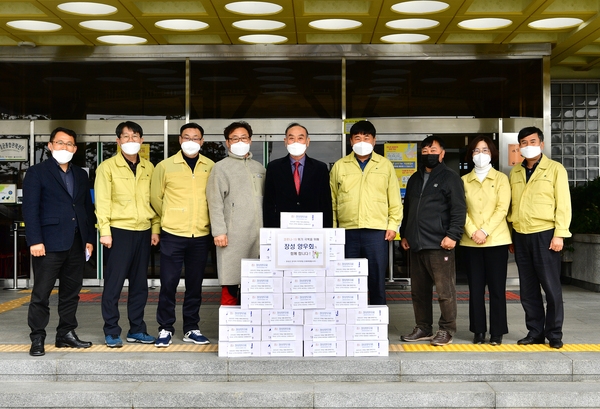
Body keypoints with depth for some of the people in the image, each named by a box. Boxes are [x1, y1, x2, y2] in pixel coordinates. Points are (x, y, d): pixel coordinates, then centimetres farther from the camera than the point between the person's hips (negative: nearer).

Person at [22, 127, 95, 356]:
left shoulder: (81, 175, 17)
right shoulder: (37, 173, 1)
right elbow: (30, 209, -7)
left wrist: (90, 239, 9)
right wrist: (35, 240, -15)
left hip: (76, 244, 5)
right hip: (49, 243, -5)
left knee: (71, 292, 10)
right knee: (41, 293, -1)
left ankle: (66, 334, 19)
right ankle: (37, 339, 6)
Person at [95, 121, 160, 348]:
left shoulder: (148, 168, 12)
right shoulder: (108, 167, -1)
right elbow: (102, 201, -5)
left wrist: (155, 228, 7)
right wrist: (104, 231, -11)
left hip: (143, 232, 4)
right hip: (118, 231, -4)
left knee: (140, 284, 10)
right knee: (114, 284, -2)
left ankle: (137, 329, 19)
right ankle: (111, 332, 6)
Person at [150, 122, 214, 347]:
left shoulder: (211, 167, 5)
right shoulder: (165, 166, 1)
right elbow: (155, 198, 9)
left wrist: (207, 220, 11)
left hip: (201, 236, 2)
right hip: (172, 235, -2)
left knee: (195, 284, 9)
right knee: (168, 283, -1)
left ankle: (191, 329, 20)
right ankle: (165, 329, 11)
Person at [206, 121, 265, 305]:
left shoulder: (259, 168, 17)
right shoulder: (221, 167, 2)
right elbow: (215, 202, -5)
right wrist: (219, 231, -12)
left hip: (258, 234, 5)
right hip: (233, 234, -4)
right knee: (230, 283, -4)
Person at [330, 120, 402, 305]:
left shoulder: (385, 165, 9)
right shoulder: (339, 166, 10)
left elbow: (394, 199, 8)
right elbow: (332, 200, 10)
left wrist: (393, 225, -1)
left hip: (377, 231, -1)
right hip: (347, 231, 1)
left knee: (377, 280, 3)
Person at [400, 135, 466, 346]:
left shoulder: (450, 178, -1)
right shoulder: (415, 179, 20)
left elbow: (459, 210, -8)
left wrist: (453, 235, -16)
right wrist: (404, 234, 20)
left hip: (439, 244, -7)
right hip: (416, 245, 7)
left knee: (445, 290, -4)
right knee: (418, 290, 11)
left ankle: (446, 330, 6)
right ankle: (423, 328, 21)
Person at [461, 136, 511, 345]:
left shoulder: (500, 178, 4)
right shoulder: (464, 181, 10)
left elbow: (502, 209, -5)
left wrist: (485, 231, -15)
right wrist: (472, 232, -12)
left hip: (496, 240, -2)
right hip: (470, 242, 2)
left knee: (497, 287, 0)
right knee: (475, 287, 4)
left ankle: (497, 332, 7)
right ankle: (478, 331, 12)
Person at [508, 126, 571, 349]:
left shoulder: (555, 169, 1)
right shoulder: (515, 173, 14)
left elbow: (563, 203, -4)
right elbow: (510, 205, 14)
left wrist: (559, 234, -11)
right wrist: (510, 235, 9)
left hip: (544, 234, -4)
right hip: (520, 236, 4)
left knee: (551, 287, -1)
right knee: (528, 289, 8)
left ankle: (554, 334, 9)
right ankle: (535, 332, 17)